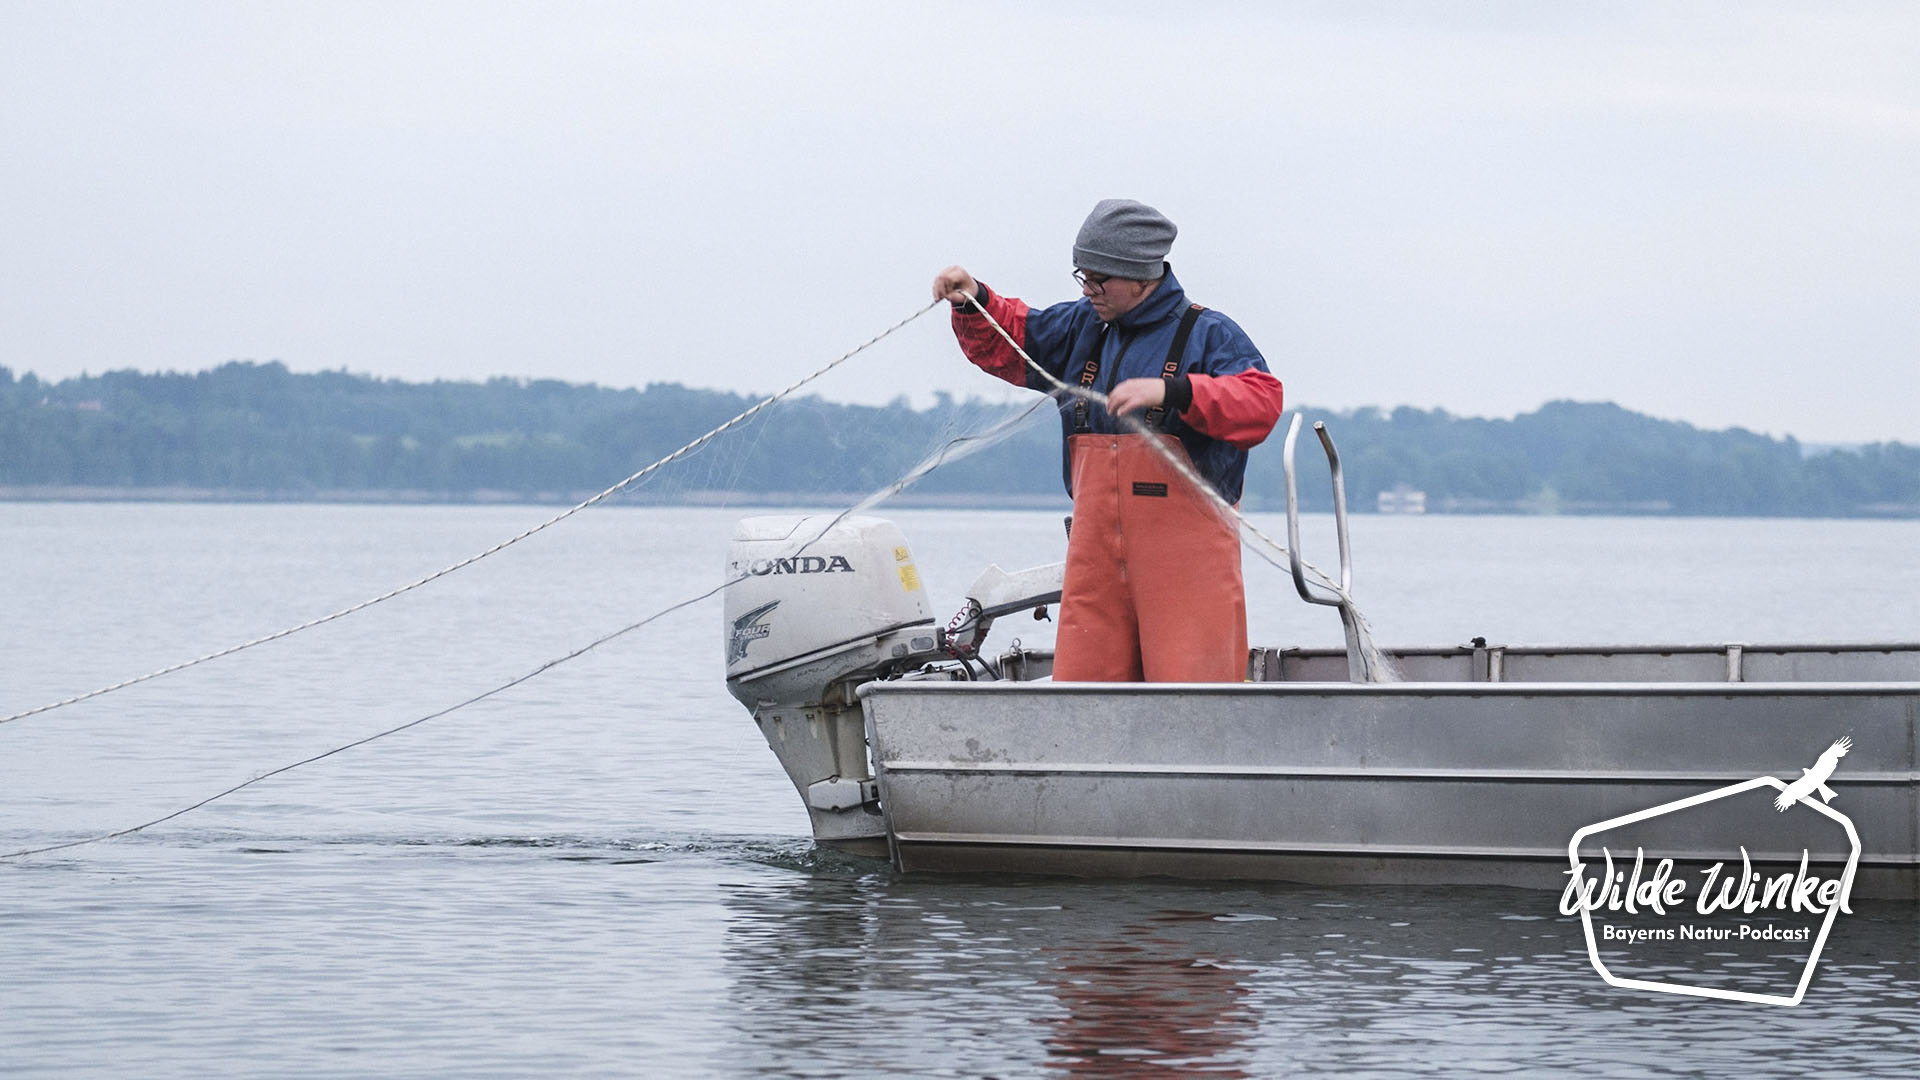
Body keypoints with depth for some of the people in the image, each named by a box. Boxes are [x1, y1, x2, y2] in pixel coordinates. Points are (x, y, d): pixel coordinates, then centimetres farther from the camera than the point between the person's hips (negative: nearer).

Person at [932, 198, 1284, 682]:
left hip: (1185, 552, -5)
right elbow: (1005, 343, 31)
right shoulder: (1082, 327, 17)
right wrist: (973, 303, 11)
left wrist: (1171, 391, -26)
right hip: (1097, 549, 5)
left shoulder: (1209, 334, -1)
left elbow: (1262, 402, -16)